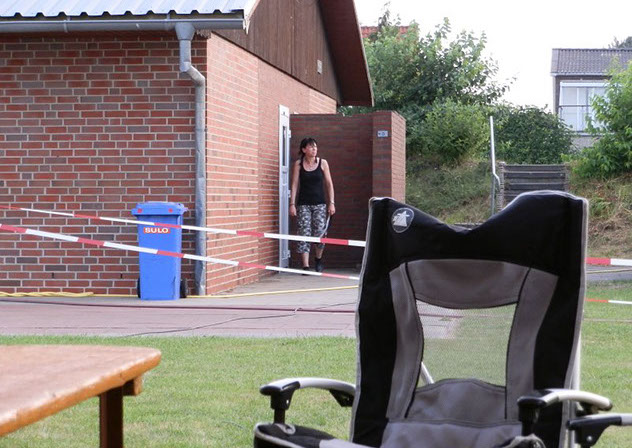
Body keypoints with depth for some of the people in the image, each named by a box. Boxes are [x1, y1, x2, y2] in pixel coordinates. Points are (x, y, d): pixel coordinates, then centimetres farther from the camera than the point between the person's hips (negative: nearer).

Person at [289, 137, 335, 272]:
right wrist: (292, 204, -4)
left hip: (320, 203, 1)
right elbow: (294, 184, 2)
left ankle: (318, 259, 22)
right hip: (303, 204, 0)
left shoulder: (323, 163, 3)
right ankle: (306, 266, -3)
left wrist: (331, 203, 0)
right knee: (304, 234, -6)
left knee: (319, 233, -6)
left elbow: (329, 183, 6)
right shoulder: (298, 164, 2)